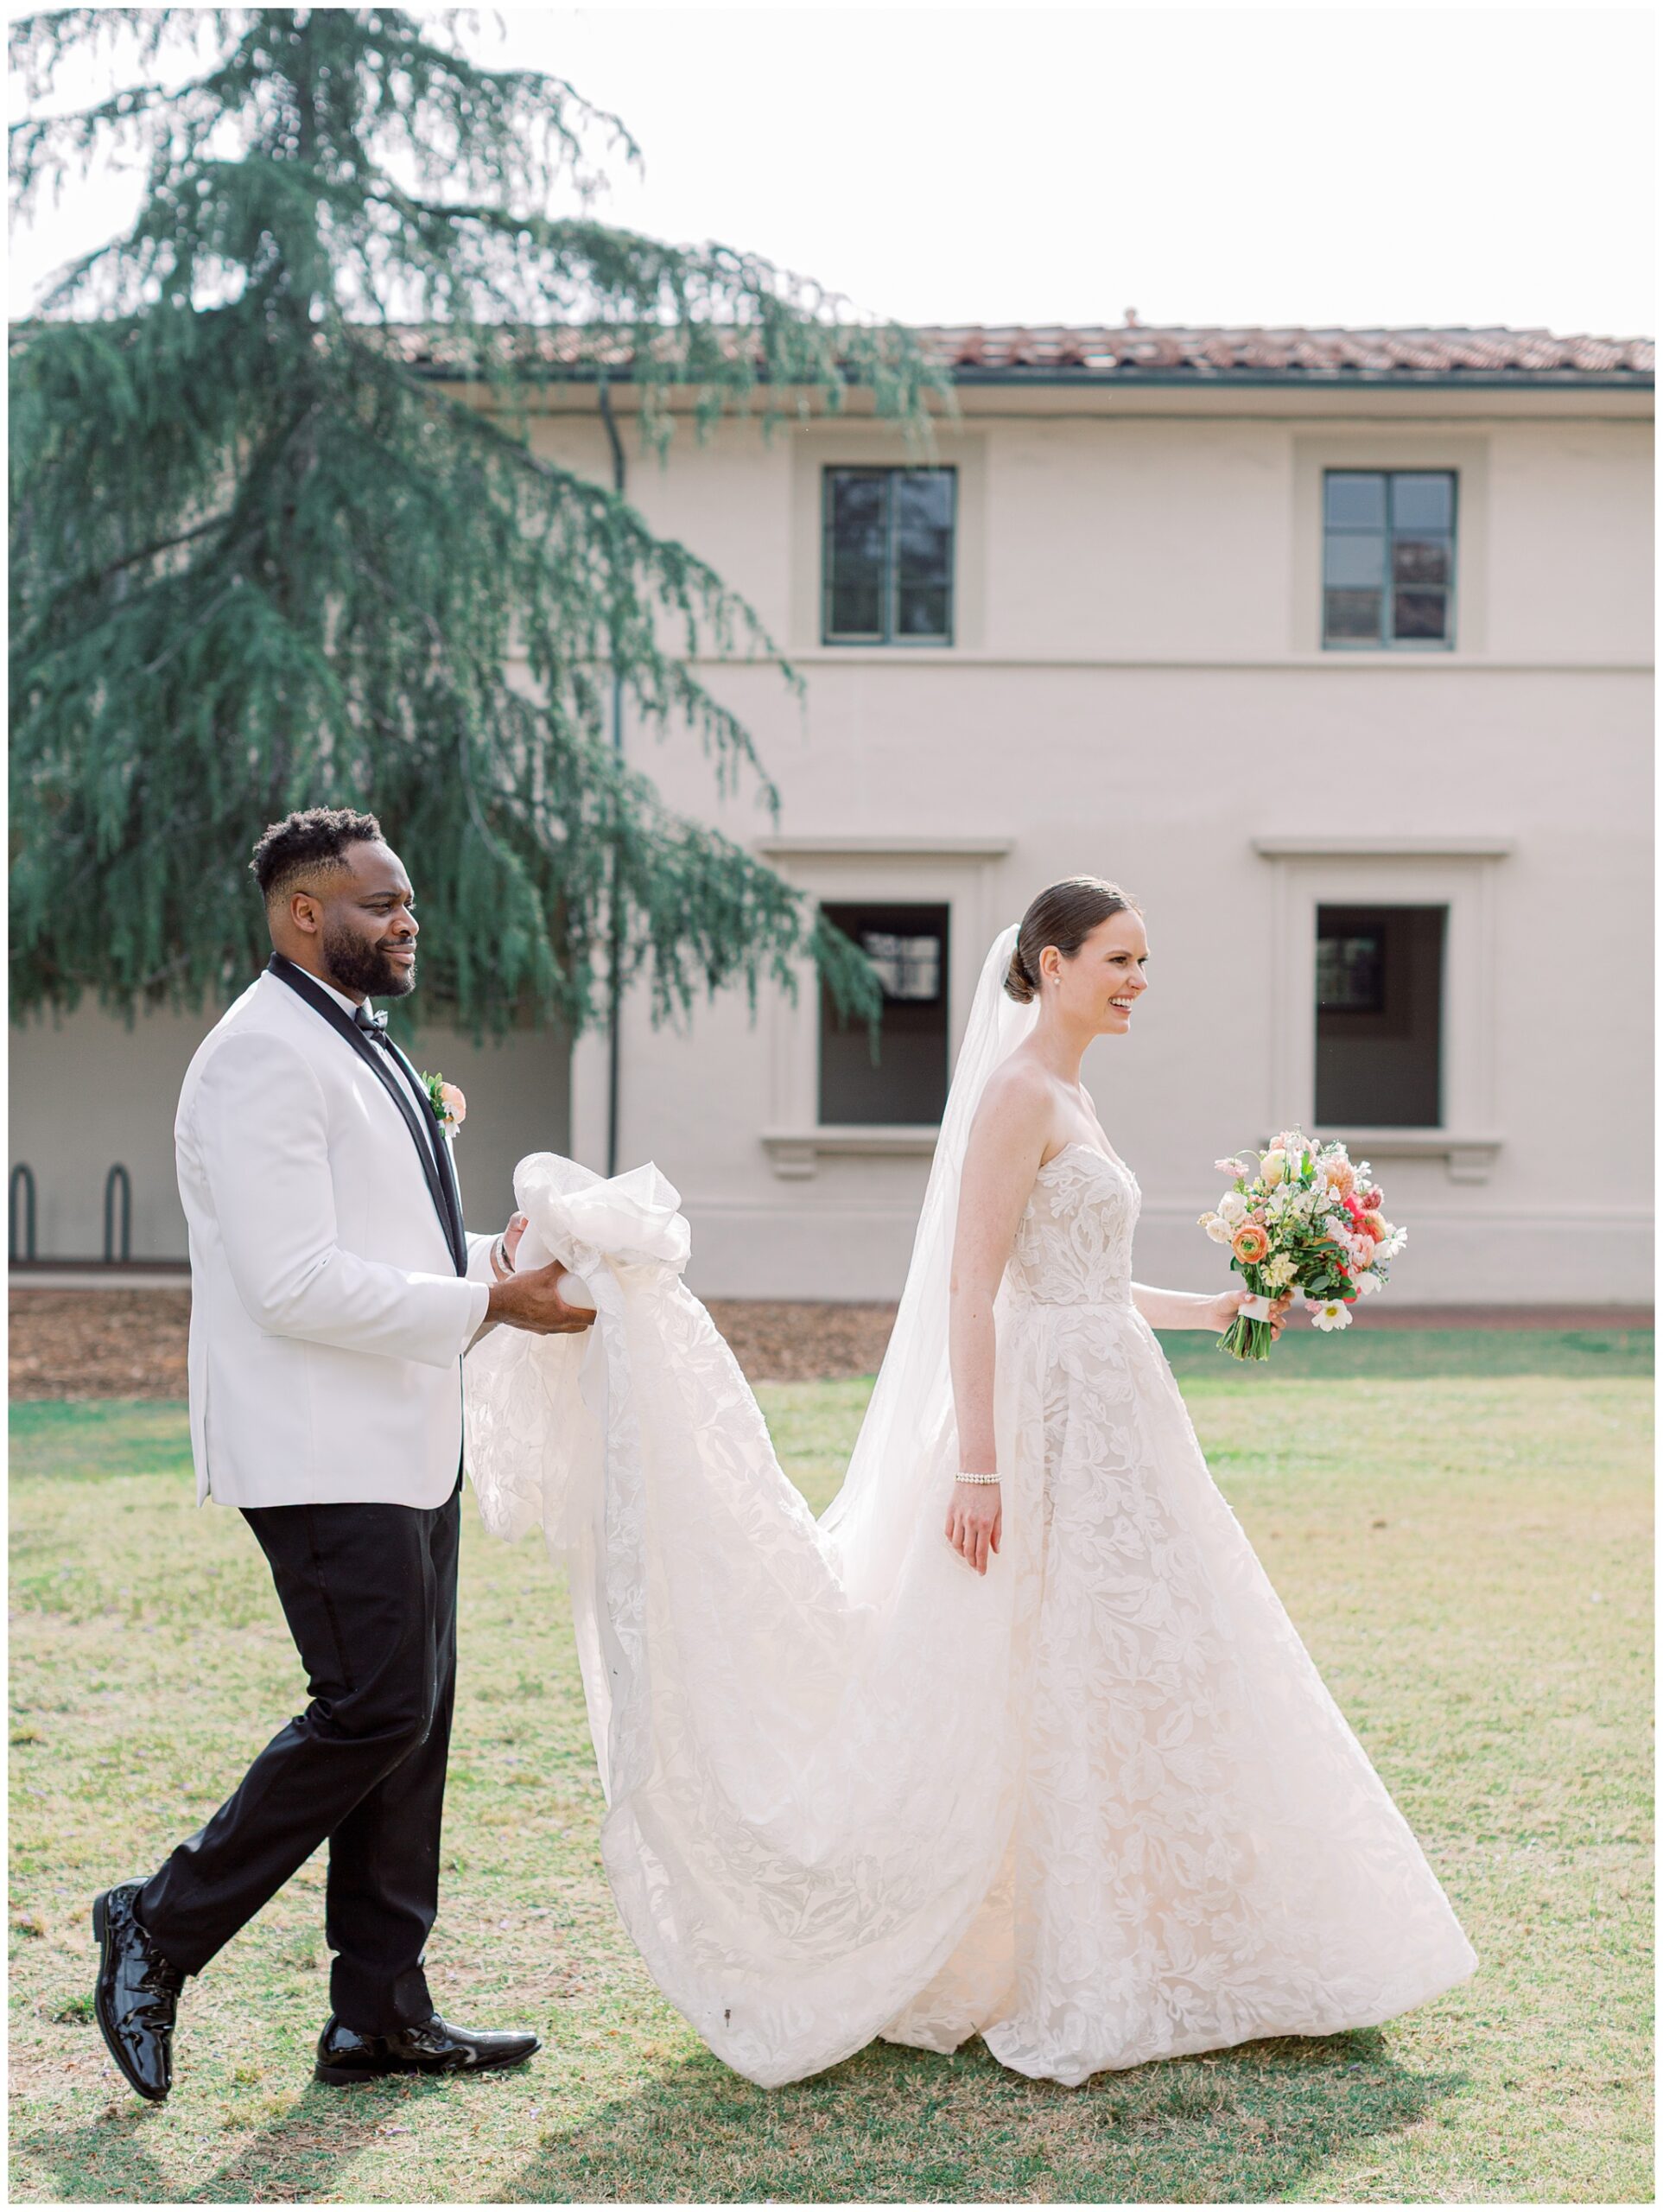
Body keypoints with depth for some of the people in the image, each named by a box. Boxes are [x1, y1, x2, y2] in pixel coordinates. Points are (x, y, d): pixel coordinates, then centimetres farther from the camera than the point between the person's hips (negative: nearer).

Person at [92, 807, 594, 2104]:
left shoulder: (361, 1047, 17)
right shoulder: (262, 1059, -15)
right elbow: (297, 1285, -23)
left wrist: (502, 1258, 8)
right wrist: (484, 1304, -18)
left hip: (406, 1442, 10)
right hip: (322, 1450, -10)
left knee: (414, 1715, 10)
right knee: (377, 1709, -10)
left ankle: (381, 2010, 18)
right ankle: (163, 1929, 7)